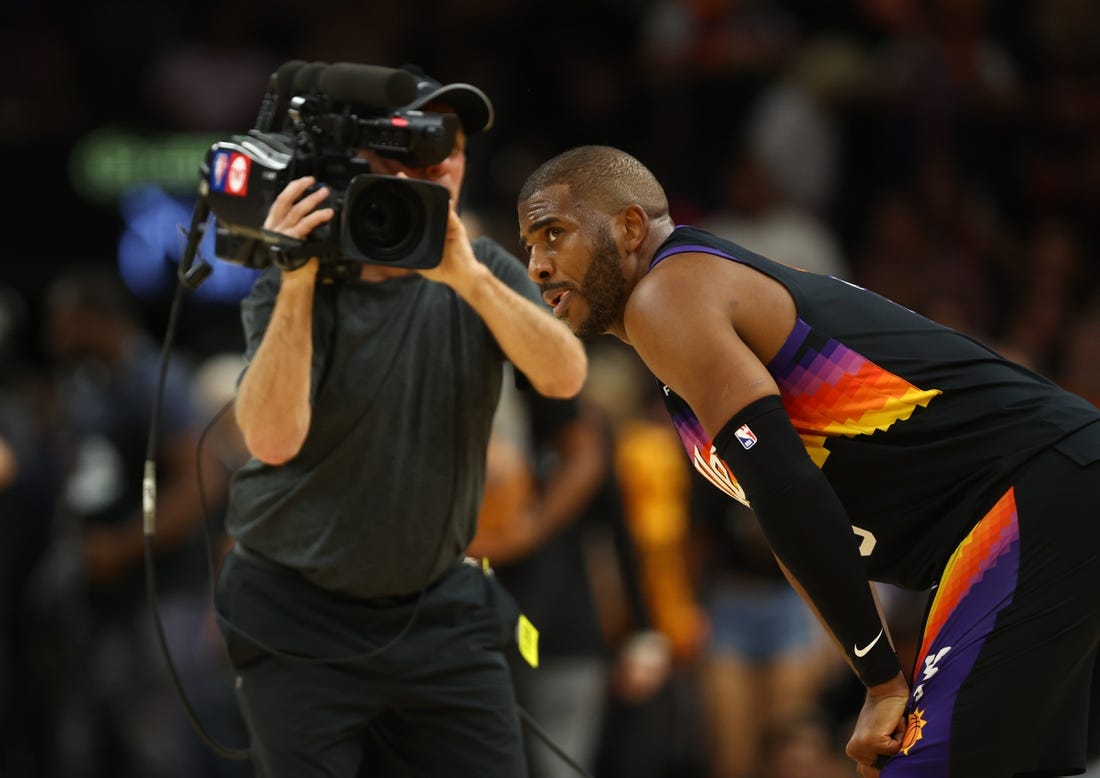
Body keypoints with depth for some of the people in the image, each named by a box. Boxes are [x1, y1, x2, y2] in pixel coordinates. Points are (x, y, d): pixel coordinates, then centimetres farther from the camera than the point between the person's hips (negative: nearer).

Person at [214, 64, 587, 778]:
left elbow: (565, 376, -18)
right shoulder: (296, 287, -12)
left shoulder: (483, 271, 1)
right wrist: (298, 279, -33)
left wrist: (468, 276, -32)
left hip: (442, 609, 4)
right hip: (302, 619, -3)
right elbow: (274, 438, -27)